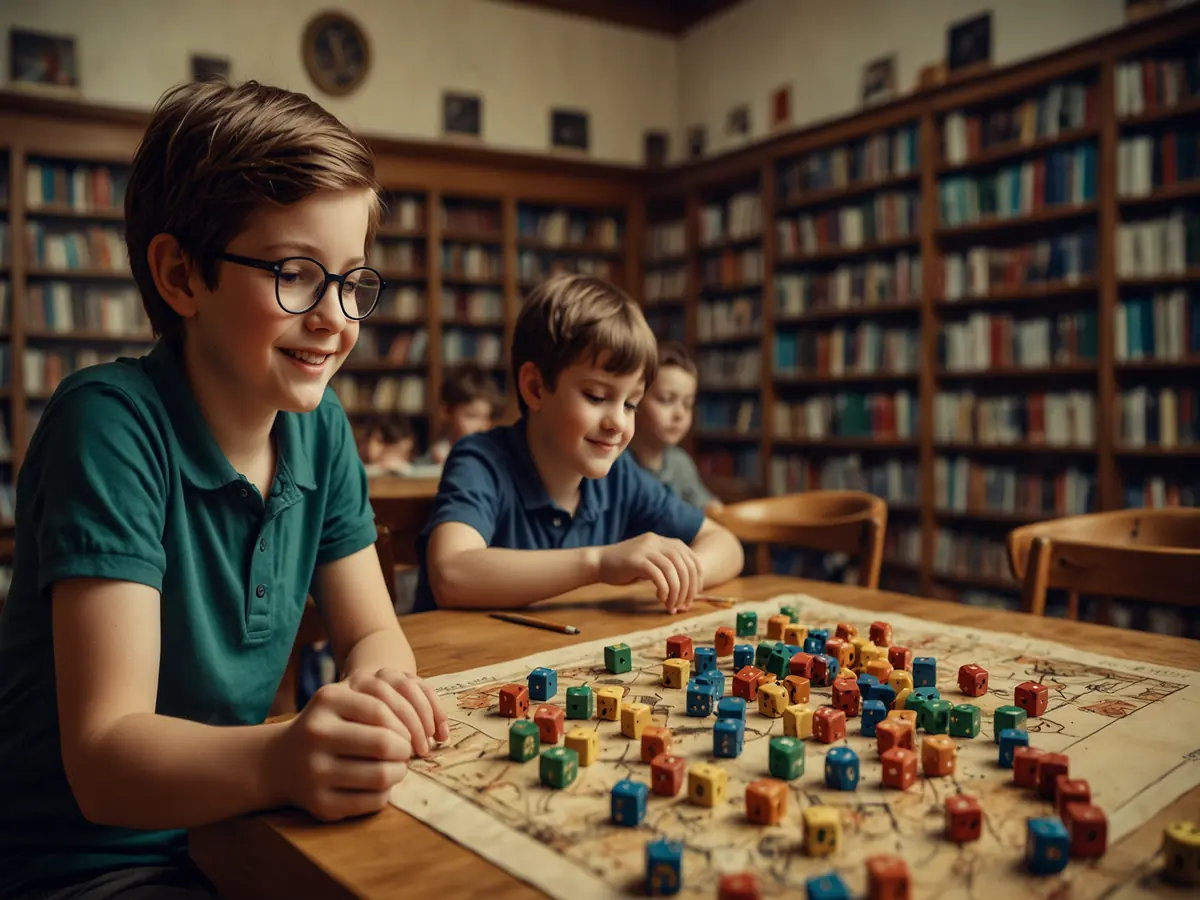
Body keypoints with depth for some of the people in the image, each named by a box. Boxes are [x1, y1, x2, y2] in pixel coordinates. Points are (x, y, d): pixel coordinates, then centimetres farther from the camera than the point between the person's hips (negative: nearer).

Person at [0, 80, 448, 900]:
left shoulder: (320, 426, -3)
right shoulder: (112, 423, -21)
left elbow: (372, 631, 3)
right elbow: (102, 755, -24)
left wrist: (373, 692, -21)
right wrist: (280, 760, -44)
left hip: (233, 822, 6)